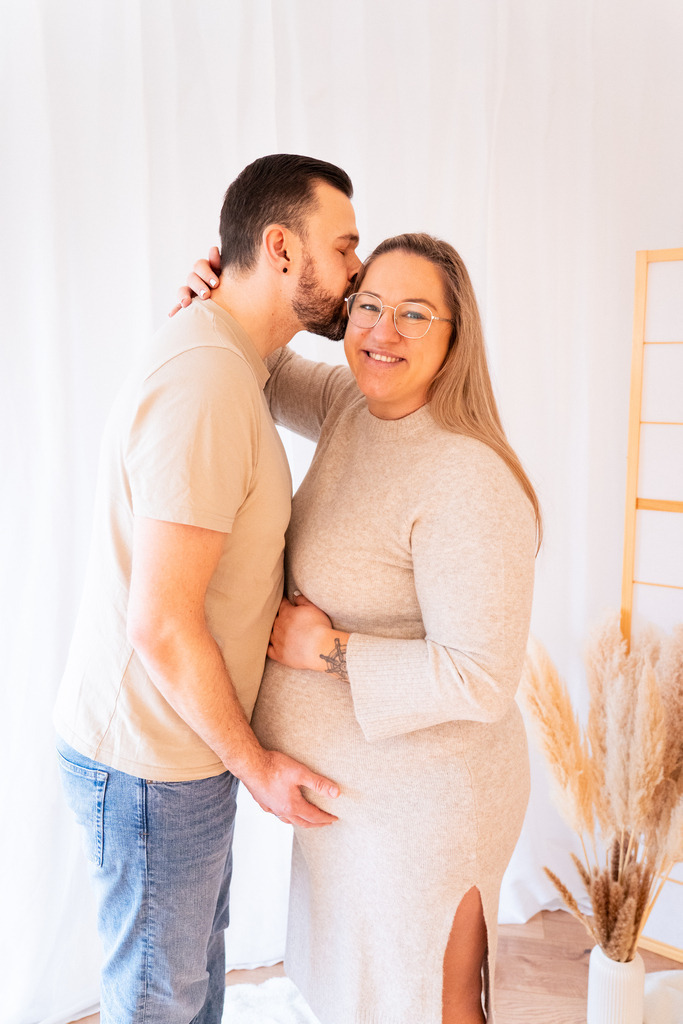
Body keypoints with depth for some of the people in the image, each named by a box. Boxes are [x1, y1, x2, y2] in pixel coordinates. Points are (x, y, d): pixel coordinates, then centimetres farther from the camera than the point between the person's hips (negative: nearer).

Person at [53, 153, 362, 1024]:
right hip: (152, 763, -9)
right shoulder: (206, 385, -27)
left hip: (183, 736, 9)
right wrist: (254, 763, -15)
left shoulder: (215, 359, 6)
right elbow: (161, 626, -27)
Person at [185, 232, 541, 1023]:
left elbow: (480, 680, -29)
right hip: (352, 781, 8)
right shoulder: (354, 407, -2)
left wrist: (331, 650, -22)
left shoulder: (469, 482, -28)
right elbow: (270, 379, 17)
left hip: (421, 801, -8)